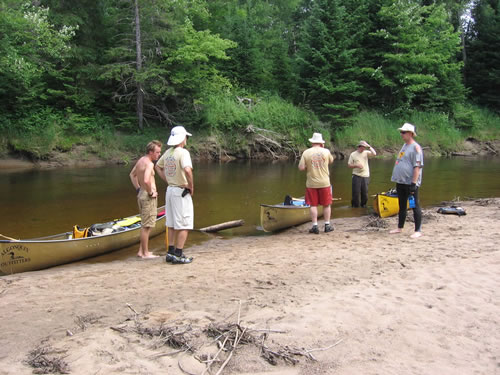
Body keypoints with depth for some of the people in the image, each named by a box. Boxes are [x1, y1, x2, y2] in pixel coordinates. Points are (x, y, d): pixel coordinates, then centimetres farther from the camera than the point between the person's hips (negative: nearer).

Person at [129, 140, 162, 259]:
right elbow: (146, 180, -33)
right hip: (148, 197, -10)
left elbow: (132, 175, 25)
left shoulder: (141, 160, 11)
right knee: (146, 226, -2)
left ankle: (141, 251, 24)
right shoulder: (149, 164, -18)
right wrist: (150, 192, -18)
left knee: (145, 224, 18)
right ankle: (145, 253, 6)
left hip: (141, 194, 10)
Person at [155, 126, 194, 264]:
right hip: (181, 192, -8)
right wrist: (191, 187, -18)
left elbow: (158, 167, 22)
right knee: (184, 225, 0)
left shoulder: (168, 153, 8)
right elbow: (187, 170, -32)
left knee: (172, 224, 15)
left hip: (170, 190, 8)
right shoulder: (183, 152, -17)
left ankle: (171, 252, 22)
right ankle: (178, 255, 0)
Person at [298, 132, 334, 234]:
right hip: (324, 183, 0)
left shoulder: (306, 152, -7)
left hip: (311, 183, 0)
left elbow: (301, 167, -10)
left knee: (313, 205, 7)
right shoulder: (326, 151, -4)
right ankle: (327, 225, 18)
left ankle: (315, 226, 7)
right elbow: (331, 161, 16)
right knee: (326, 204, 12)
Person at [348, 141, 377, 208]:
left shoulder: (366, 153, 8)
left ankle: (363, 205, 19)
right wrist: (356, 165, -11)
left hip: (365, 176, 2)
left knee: (365, 192, 5)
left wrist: (369, 146, -11)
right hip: (356, 176, -2)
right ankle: (355, 205, 7)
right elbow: (349, 165, 4)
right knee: (356, 192, -4)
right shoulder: (353, 154, 4)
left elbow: (374, 154, -9)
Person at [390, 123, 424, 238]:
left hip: (410, 183, -9)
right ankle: (400, 228, 27)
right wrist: (397, 179, 21)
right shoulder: (404, 145, 15)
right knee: (402, 206, 17)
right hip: (400, 181, 9)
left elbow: (417, 167, -19)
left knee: (415, 206, -2)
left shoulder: (416, 147, -13)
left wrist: (413, 183, -23)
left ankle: (418, 231, 4)